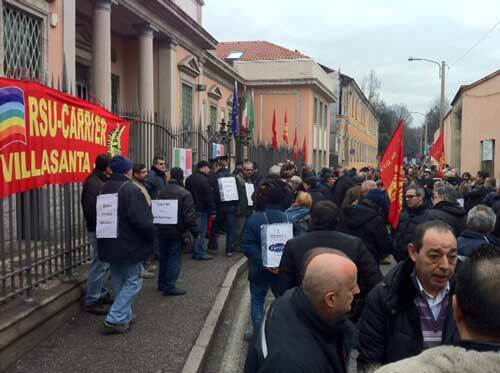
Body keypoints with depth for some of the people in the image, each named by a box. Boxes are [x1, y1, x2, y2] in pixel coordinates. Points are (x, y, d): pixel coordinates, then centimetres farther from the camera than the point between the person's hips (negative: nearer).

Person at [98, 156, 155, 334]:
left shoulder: (105, 188, 8)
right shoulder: (130, 190, -19)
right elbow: (142, 220, -23)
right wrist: (152, 234, -6)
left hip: (109, 245, 8)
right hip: (128, 245, -8)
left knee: (119, 282, 18)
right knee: (133, 281, 2)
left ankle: (124, 317, 26)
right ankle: (114, 319, -3)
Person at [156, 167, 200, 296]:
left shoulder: (161, 192, 8)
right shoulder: (184, 194, -15)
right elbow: (190, 216, -17)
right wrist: (196, 232, -10)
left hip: (162, 230, 7)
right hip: (176, 231, -7)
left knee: (164, 257, 17)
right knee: (174, 258, 0)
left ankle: (162, 283, 27)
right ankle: (170, 286, -1)